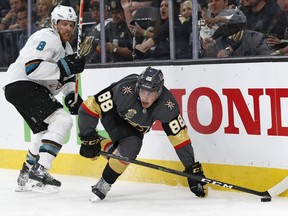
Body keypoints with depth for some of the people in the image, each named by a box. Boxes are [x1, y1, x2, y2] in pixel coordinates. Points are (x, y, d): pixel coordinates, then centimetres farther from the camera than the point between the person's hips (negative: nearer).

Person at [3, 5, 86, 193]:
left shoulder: (66, 47, 21)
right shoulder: (47, 38, -13)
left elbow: (66, 77, 26)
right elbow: (32, 68, -25)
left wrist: (72, 96, 7)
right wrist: (64, 67, -26)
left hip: (32, 90, 11)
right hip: (22, 84, -11)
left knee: (46, 132, 21)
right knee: (62, 120, -20)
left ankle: (26, 177, 29)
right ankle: (39, 170, -25)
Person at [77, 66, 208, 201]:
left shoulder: (167, 105, -32)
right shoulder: (124, 90, -41)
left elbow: (179, 136, -27)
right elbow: (90, 106, -34)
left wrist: (192, 167, -28)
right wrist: (88, 137, -30)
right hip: (112, 114, -4)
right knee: (131, 145, -24)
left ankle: (104, 184, 11)